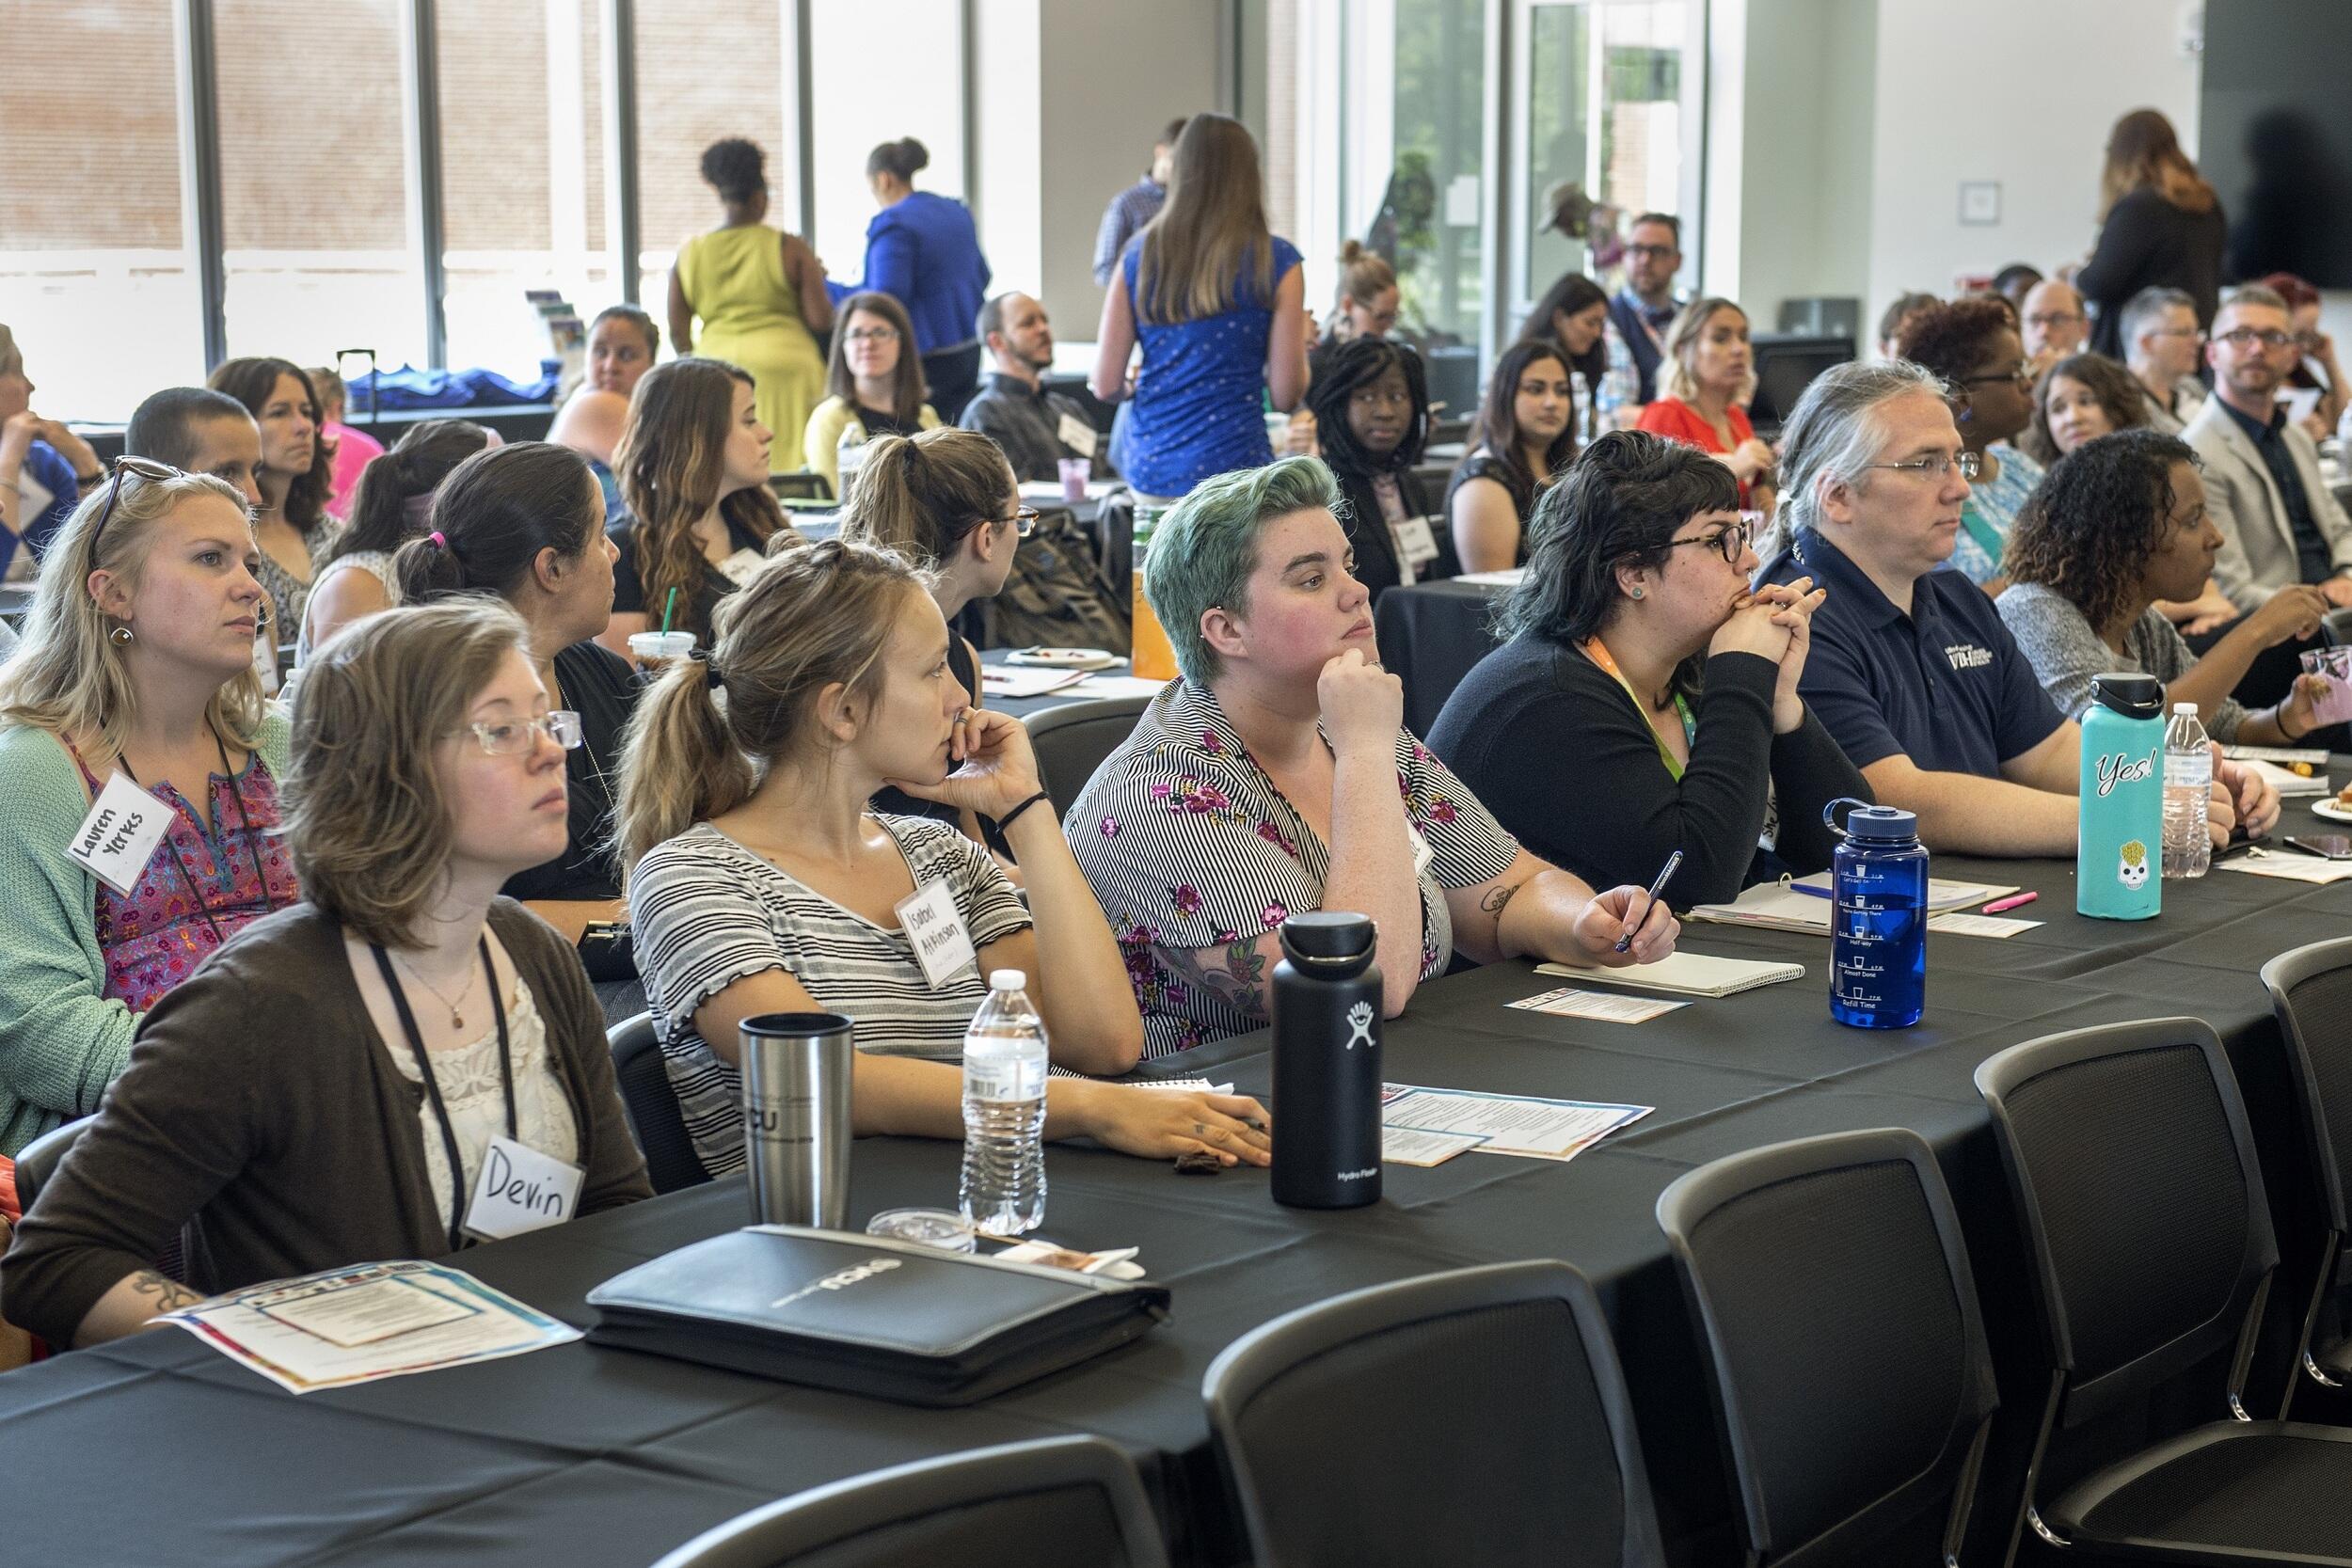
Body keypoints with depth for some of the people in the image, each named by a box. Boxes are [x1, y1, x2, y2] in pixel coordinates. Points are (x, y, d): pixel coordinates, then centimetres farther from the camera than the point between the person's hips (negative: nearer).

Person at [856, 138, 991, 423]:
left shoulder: (891, 225, -16)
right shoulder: (956, 212, 11)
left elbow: (886, 298, -21)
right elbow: (982, 275, 19)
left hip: (926, 356, -8)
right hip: (968, 352, 9)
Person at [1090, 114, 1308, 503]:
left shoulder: (1139, 254, 5)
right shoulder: (1275, 260, -3)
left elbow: (1106, 386, 4)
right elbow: (1285, 396, -2)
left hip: (1148, 470, 4)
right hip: (1231, 467, -3)